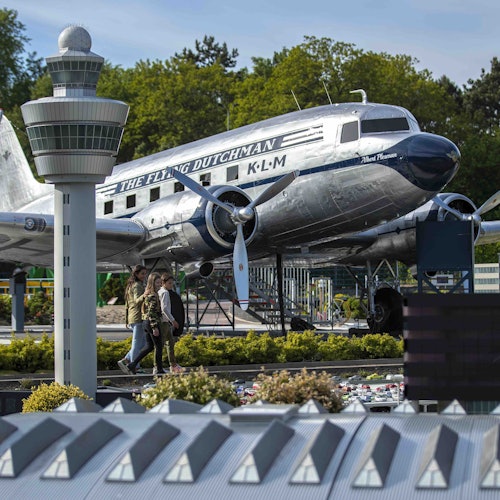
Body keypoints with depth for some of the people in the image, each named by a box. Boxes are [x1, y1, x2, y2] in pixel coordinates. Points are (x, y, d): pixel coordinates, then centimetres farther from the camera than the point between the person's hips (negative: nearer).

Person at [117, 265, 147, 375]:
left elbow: (127, 304, 21)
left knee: (143, 342, 13)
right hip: (138, 317, -10)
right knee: (137, 343, -5)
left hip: (132, 318, 10)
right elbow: (137, 300, -28)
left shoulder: (131, 286, 18)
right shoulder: (137, 286, -11)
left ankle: (125, 361, 9)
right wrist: (144, 296, -49)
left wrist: (127, 320, 24)